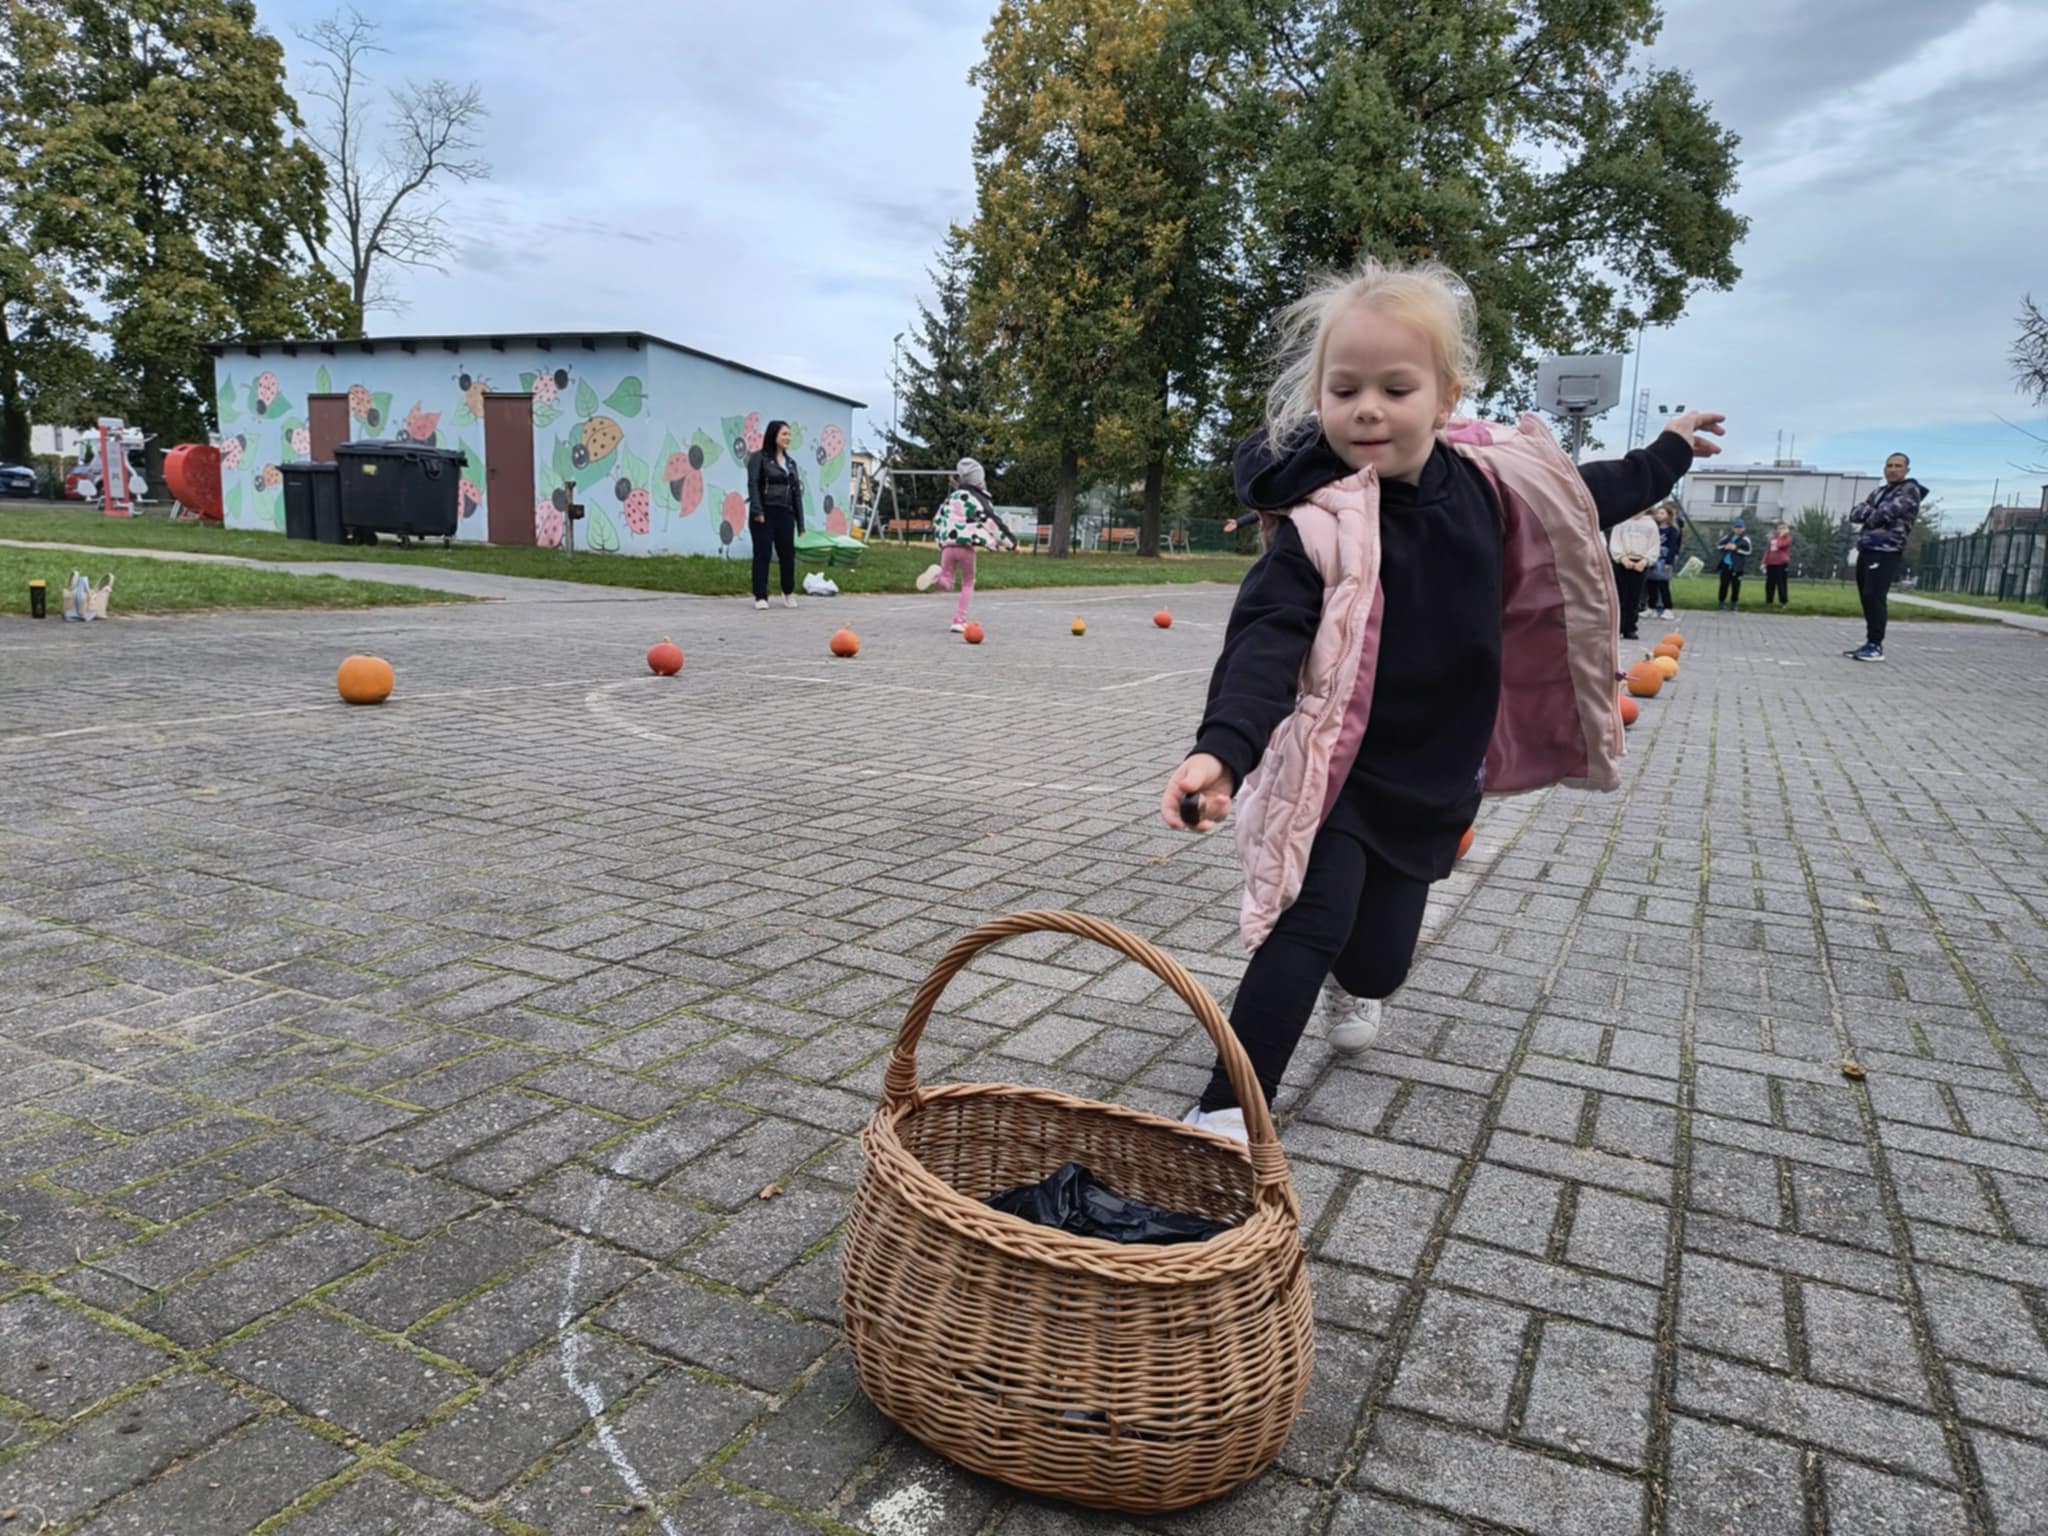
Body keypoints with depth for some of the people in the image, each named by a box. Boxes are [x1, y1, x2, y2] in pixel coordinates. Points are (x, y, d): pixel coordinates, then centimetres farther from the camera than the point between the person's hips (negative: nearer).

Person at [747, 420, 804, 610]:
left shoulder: (790, 462, 17)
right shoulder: (759, 458, 1)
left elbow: (797, 491, 15)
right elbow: (753, 484, -9)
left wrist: (800, 521, 10)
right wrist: (757, 511, -21)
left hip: (785, 514, 5)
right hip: (764, 513, -5)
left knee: (788, 554, 4)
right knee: (762, 554, -2)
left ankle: (789, 593, 22)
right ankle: (760, 596, 3)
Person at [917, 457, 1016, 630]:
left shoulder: (951, 498, 18)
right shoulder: (978, 499, 1)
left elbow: (937, 522, 21)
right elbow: (993, 522, -3)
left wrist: (941, 541, 32)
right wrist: (1011, 542, 3)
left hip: (947, 545, 4)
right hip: (966, 545, -4)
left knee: (947, 583, 11)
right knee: (967, 584, 13)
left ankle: (937, 574, -24)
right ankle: (959, 621, 7)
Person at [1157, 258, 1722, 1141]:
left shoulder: (1484, 484, -4)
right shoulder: (1318, 522, -22)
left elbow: (1574, 503, 18)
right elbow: (1265, 639, -33)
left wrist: (1665, 456, 31)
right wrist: (1223, 747, -48)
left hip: (1434, 780, 5)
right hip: (1334, 772, -5)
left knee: (1382, 953, 13)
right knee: (1312, 924, -20)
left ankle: (1351, 984, 51)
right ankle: (1225, 1110, -9)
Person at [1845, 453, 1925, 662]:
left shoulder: (1910, 490, -1)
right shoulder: (1878, 492, 22)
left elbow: (1886, 513, -15)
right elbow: (1855, 514, 10)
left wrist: (1870, 516, 4)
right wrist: (1871, 512, -9)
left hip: (1886, 552, -8)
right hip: (1866, 550, 8)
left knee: (1874, 597, -14)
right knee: (1867, 598, 7)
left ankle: (1876, 646, -13)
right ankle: (1870, 644, 12)